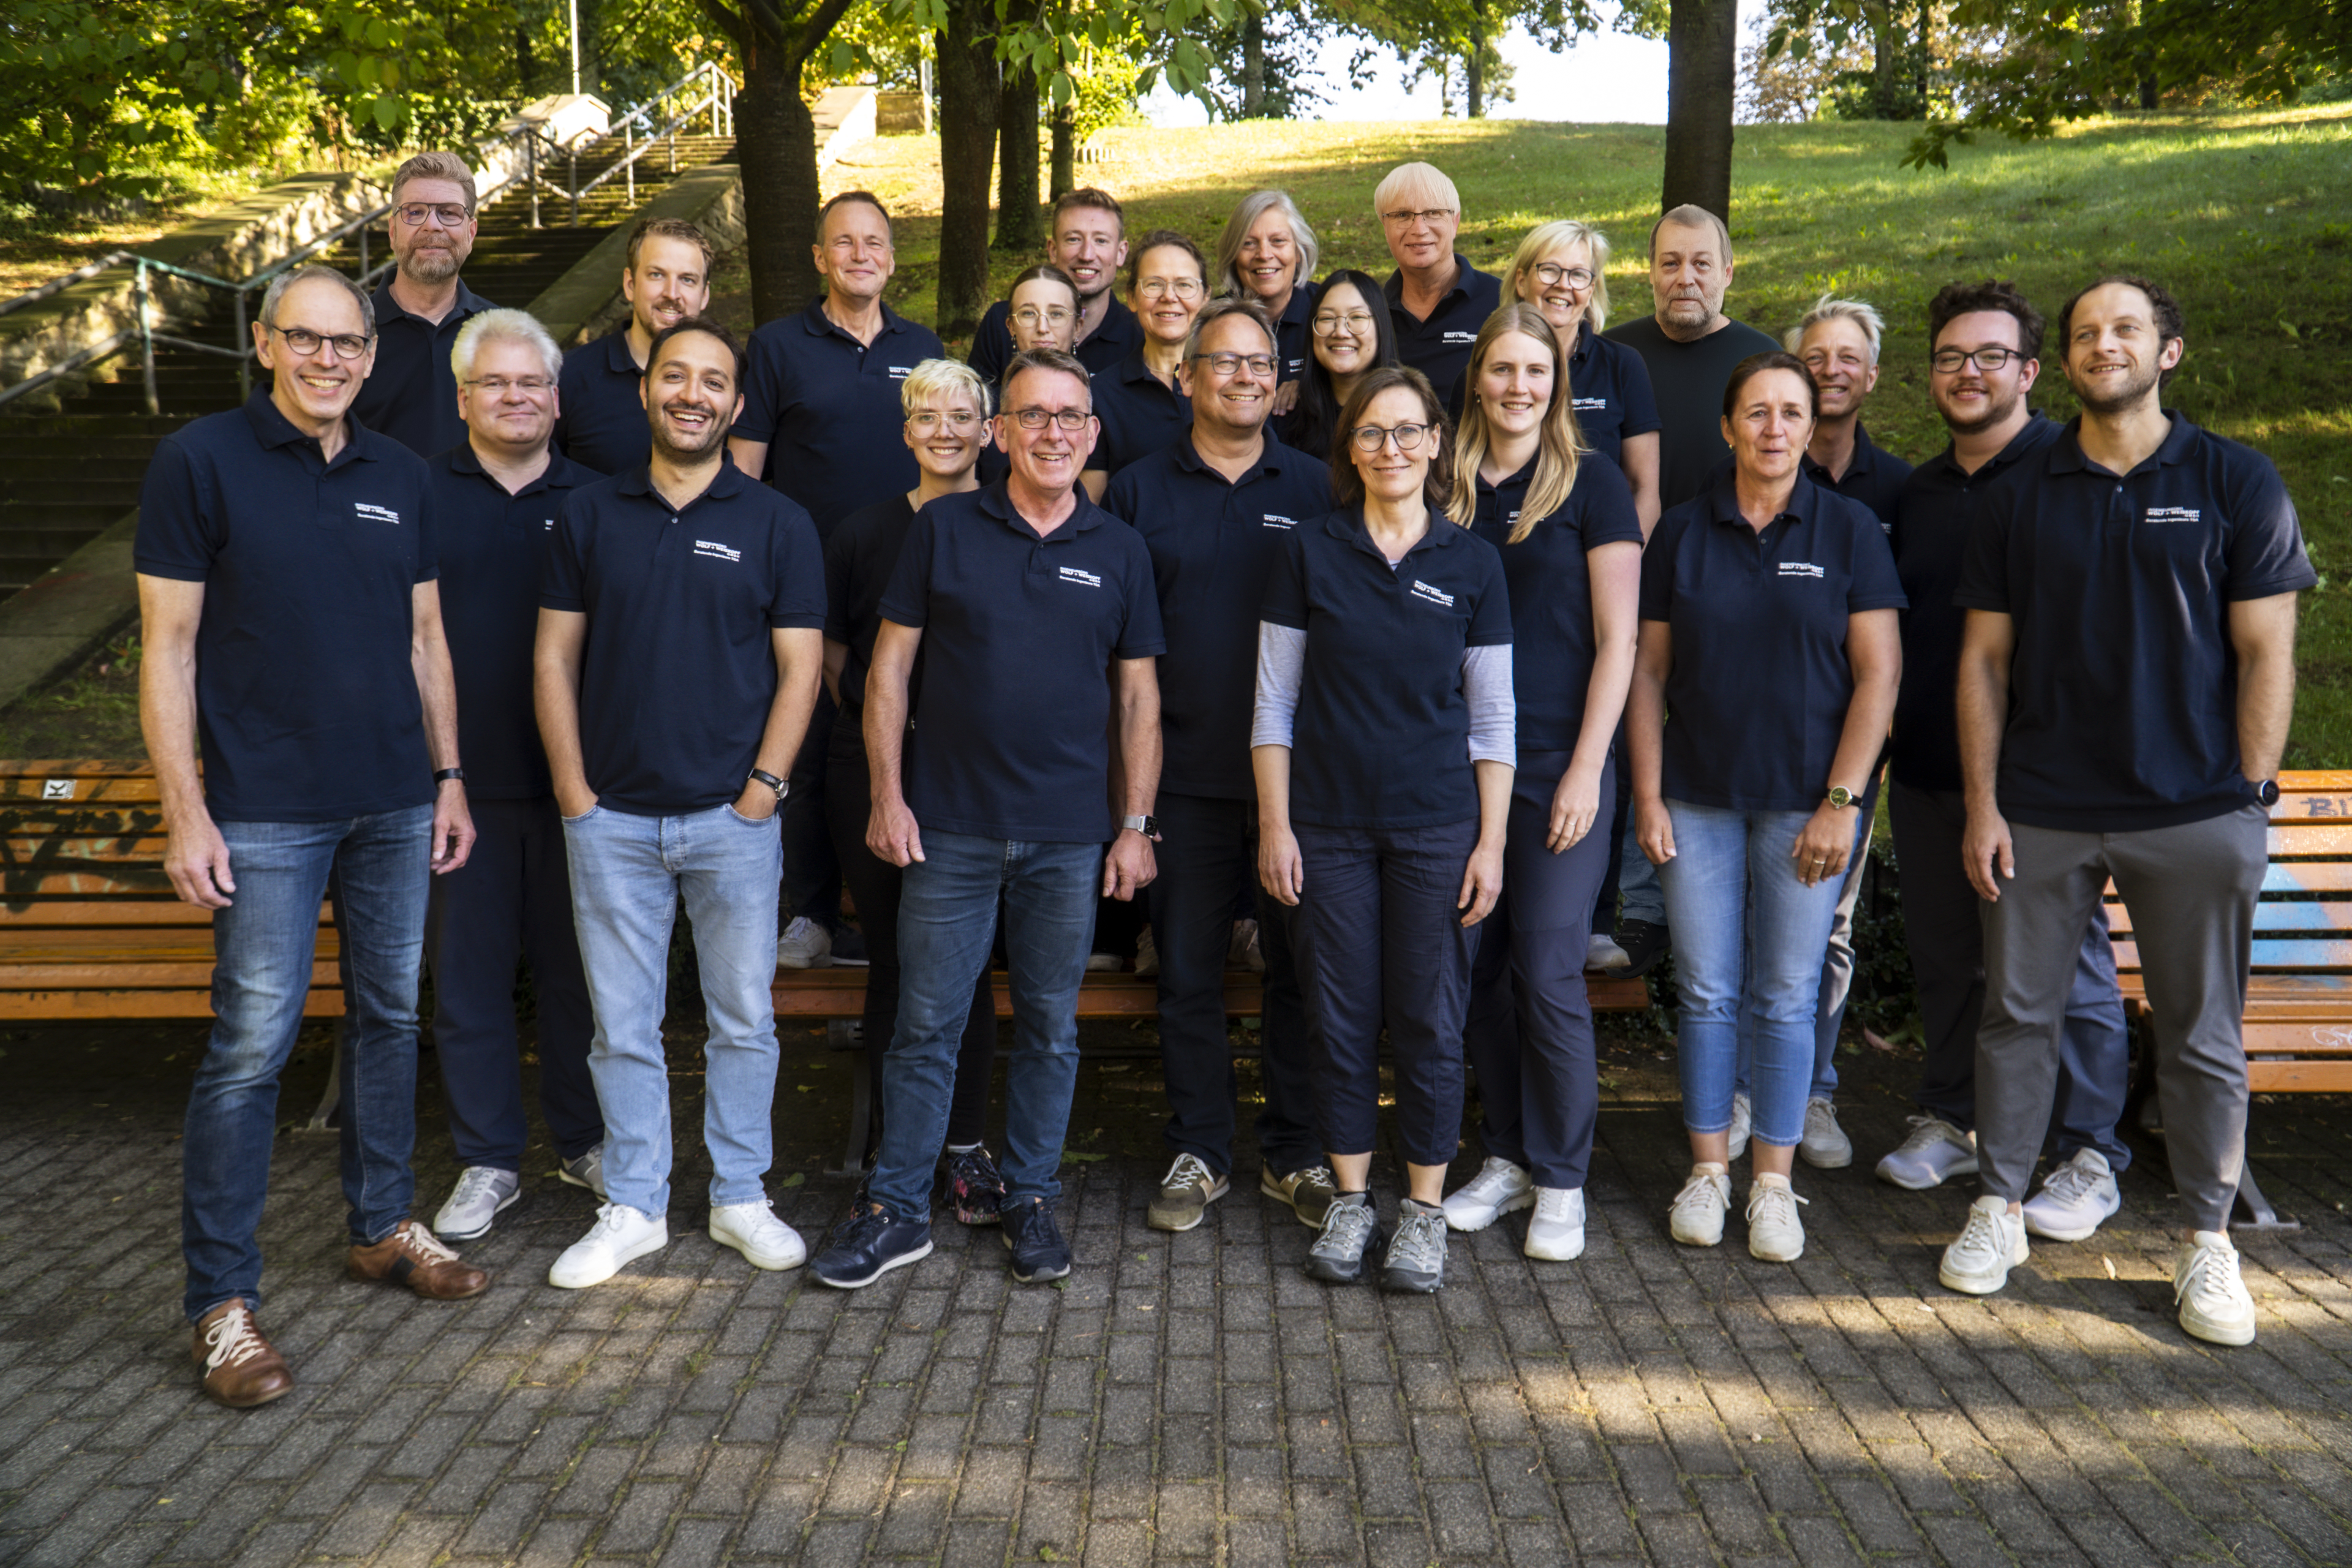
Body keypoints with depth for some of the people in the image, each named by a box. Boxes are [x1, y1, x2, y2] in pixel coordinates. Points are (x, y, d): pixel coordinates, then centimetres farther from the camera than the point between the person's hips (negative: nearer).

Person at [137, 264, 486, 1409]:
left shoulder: (399, 476, 9)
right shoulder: (200, 460, -5)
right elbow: (168, 646, -6)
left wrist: (448, 776, 12)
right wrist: (185, 811, -12)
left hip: (394, 802, 5)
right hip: (267, 810, -5)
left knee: (393, 1015, 13)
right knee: (252, 1044, -4)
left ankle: (383, 1226, 29)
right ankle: (222, 1300, 7)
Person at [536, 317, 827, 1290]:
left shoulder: (777, 524, 2)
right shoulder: (591, 516, 6)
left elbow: (800, 667, 0)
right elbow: (554, 658, 6)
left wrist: (762, 788, -8)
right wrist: (573, 790, -2)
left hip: (731, 817, -1)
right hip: (611, 818, 1)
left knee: (744, 1020, 8)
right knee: (623, 1027, 8)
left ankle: (740, 1197, 23)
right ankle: (634, 1207, 21)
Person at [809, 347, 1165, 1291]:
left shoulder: (1118, 551, 6)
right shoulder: (945, 528, 2)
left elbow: (1138, 697, 8)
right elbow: (890, 664, 3)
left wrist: (1135, 823, 2)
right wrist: (887, 796, -3)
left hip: (1070, 835, 1)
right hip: (950, 826, -1)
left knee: (1050, 1027, 10)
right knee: (925, 1025, 5)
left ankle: (1030, 1201, 25)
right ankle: (897, 1210, 17)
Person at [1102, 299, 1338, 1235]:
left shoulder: (1315, 489, 7)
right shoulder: (1139, 491, 6)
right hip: (1184, 772, 0)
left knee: (1298, 962, 6)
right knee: (1188, 967, 7)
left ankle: (1293, 1152, 20)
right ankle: (1198, 1152, 20)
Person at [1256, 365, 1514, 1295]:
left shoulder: (1471, 563, 3)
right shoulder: (1309, 553, 2)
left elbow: (1493, 717, 5)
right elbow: (1274, 701, 4)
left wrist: (1491, 842, -1)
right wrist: (1274, 825, -2)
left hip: (1438, 824, 0)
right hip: (1330, 823, 0)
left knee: (1431, 1023, 3)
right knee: (1341, 1019, 6)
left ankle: (1425, 1209, 17)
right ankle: (1349, 1203, 21)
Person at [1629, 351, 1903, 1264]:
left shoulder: (1849, 531, 1)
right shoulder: (1682, 532, 5)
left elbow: (1879, 674, -3)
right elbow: (1648, 671, 6)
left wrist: (1842, 802, -9)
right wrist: (1647, 797, 0)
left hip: (1806, 801, -1)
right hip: (1698, 800, 1)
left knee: (1787, 997, 5)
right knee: (1705, 993, 6)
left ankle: (1774, 1183, 18)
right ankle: (1708, 1170, 21)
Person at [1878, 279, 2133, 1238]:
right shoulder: (1919, 491, 15)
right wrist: (1887, 744, 14)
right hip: (1925, 767, 6)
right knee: (1944, 956, 15)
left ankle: (2090, 1161, 12)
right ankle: (1950, 1121, 30)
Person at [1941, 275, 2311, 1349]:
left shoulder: (2236, 483, 3)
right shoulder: (2022, 496, 8)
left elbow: (2266, 655, 1)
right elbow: (1984, 658, 6)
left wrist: (2248, 797, -6)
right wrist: (1981, 803, 0)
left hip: (2195, 815, -1)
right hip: (2040, 810, 2)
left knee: (2202, 1035, 7)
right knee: (2019, 1015, 7)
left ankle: (2206, 1241, 20)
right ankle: (2000, 1209, 21)